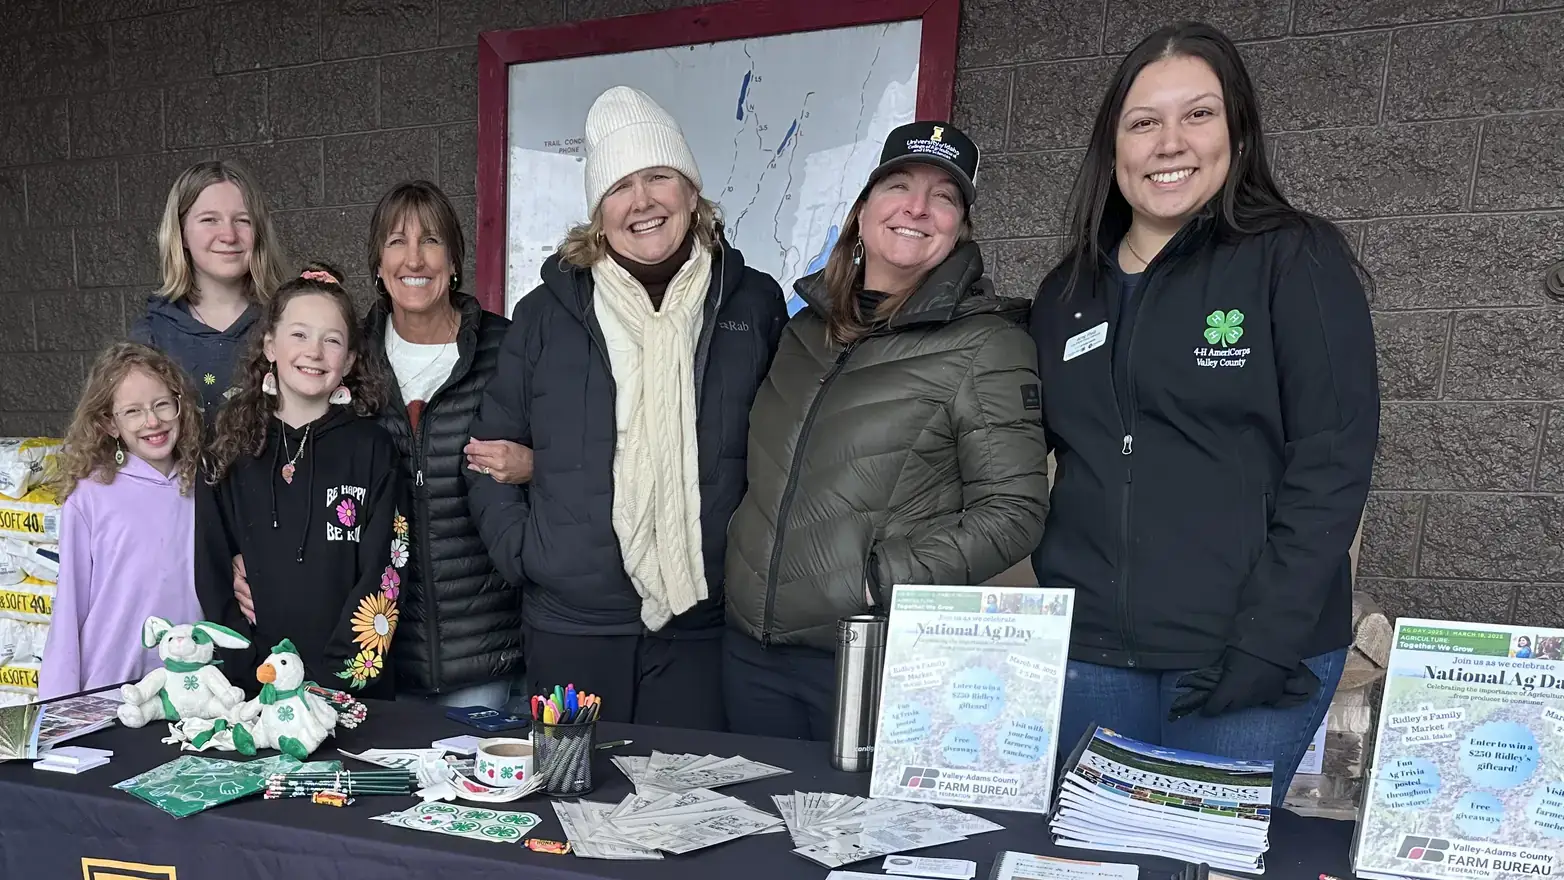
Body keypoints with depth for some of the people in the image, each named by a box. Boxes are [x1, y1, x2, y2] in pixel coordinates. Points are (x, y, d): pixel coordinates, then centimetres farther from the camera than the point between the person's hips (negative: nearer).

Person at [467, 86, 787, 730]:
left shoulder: (753, 305, 5)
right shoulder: (548, 312, 6)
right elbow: (491, 447, 10)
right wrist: (520, 552, -1)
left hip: (704, 624, 0)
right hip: (570, 623, 1)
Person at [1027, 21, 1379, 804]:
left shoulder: (1298, 262, -3)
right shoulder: (1068, 291, 10)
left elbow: (1333, 461, -9)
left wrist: (1267, 640, -16)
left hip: (1247, 661, -4)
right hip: (1088, 657, 4)